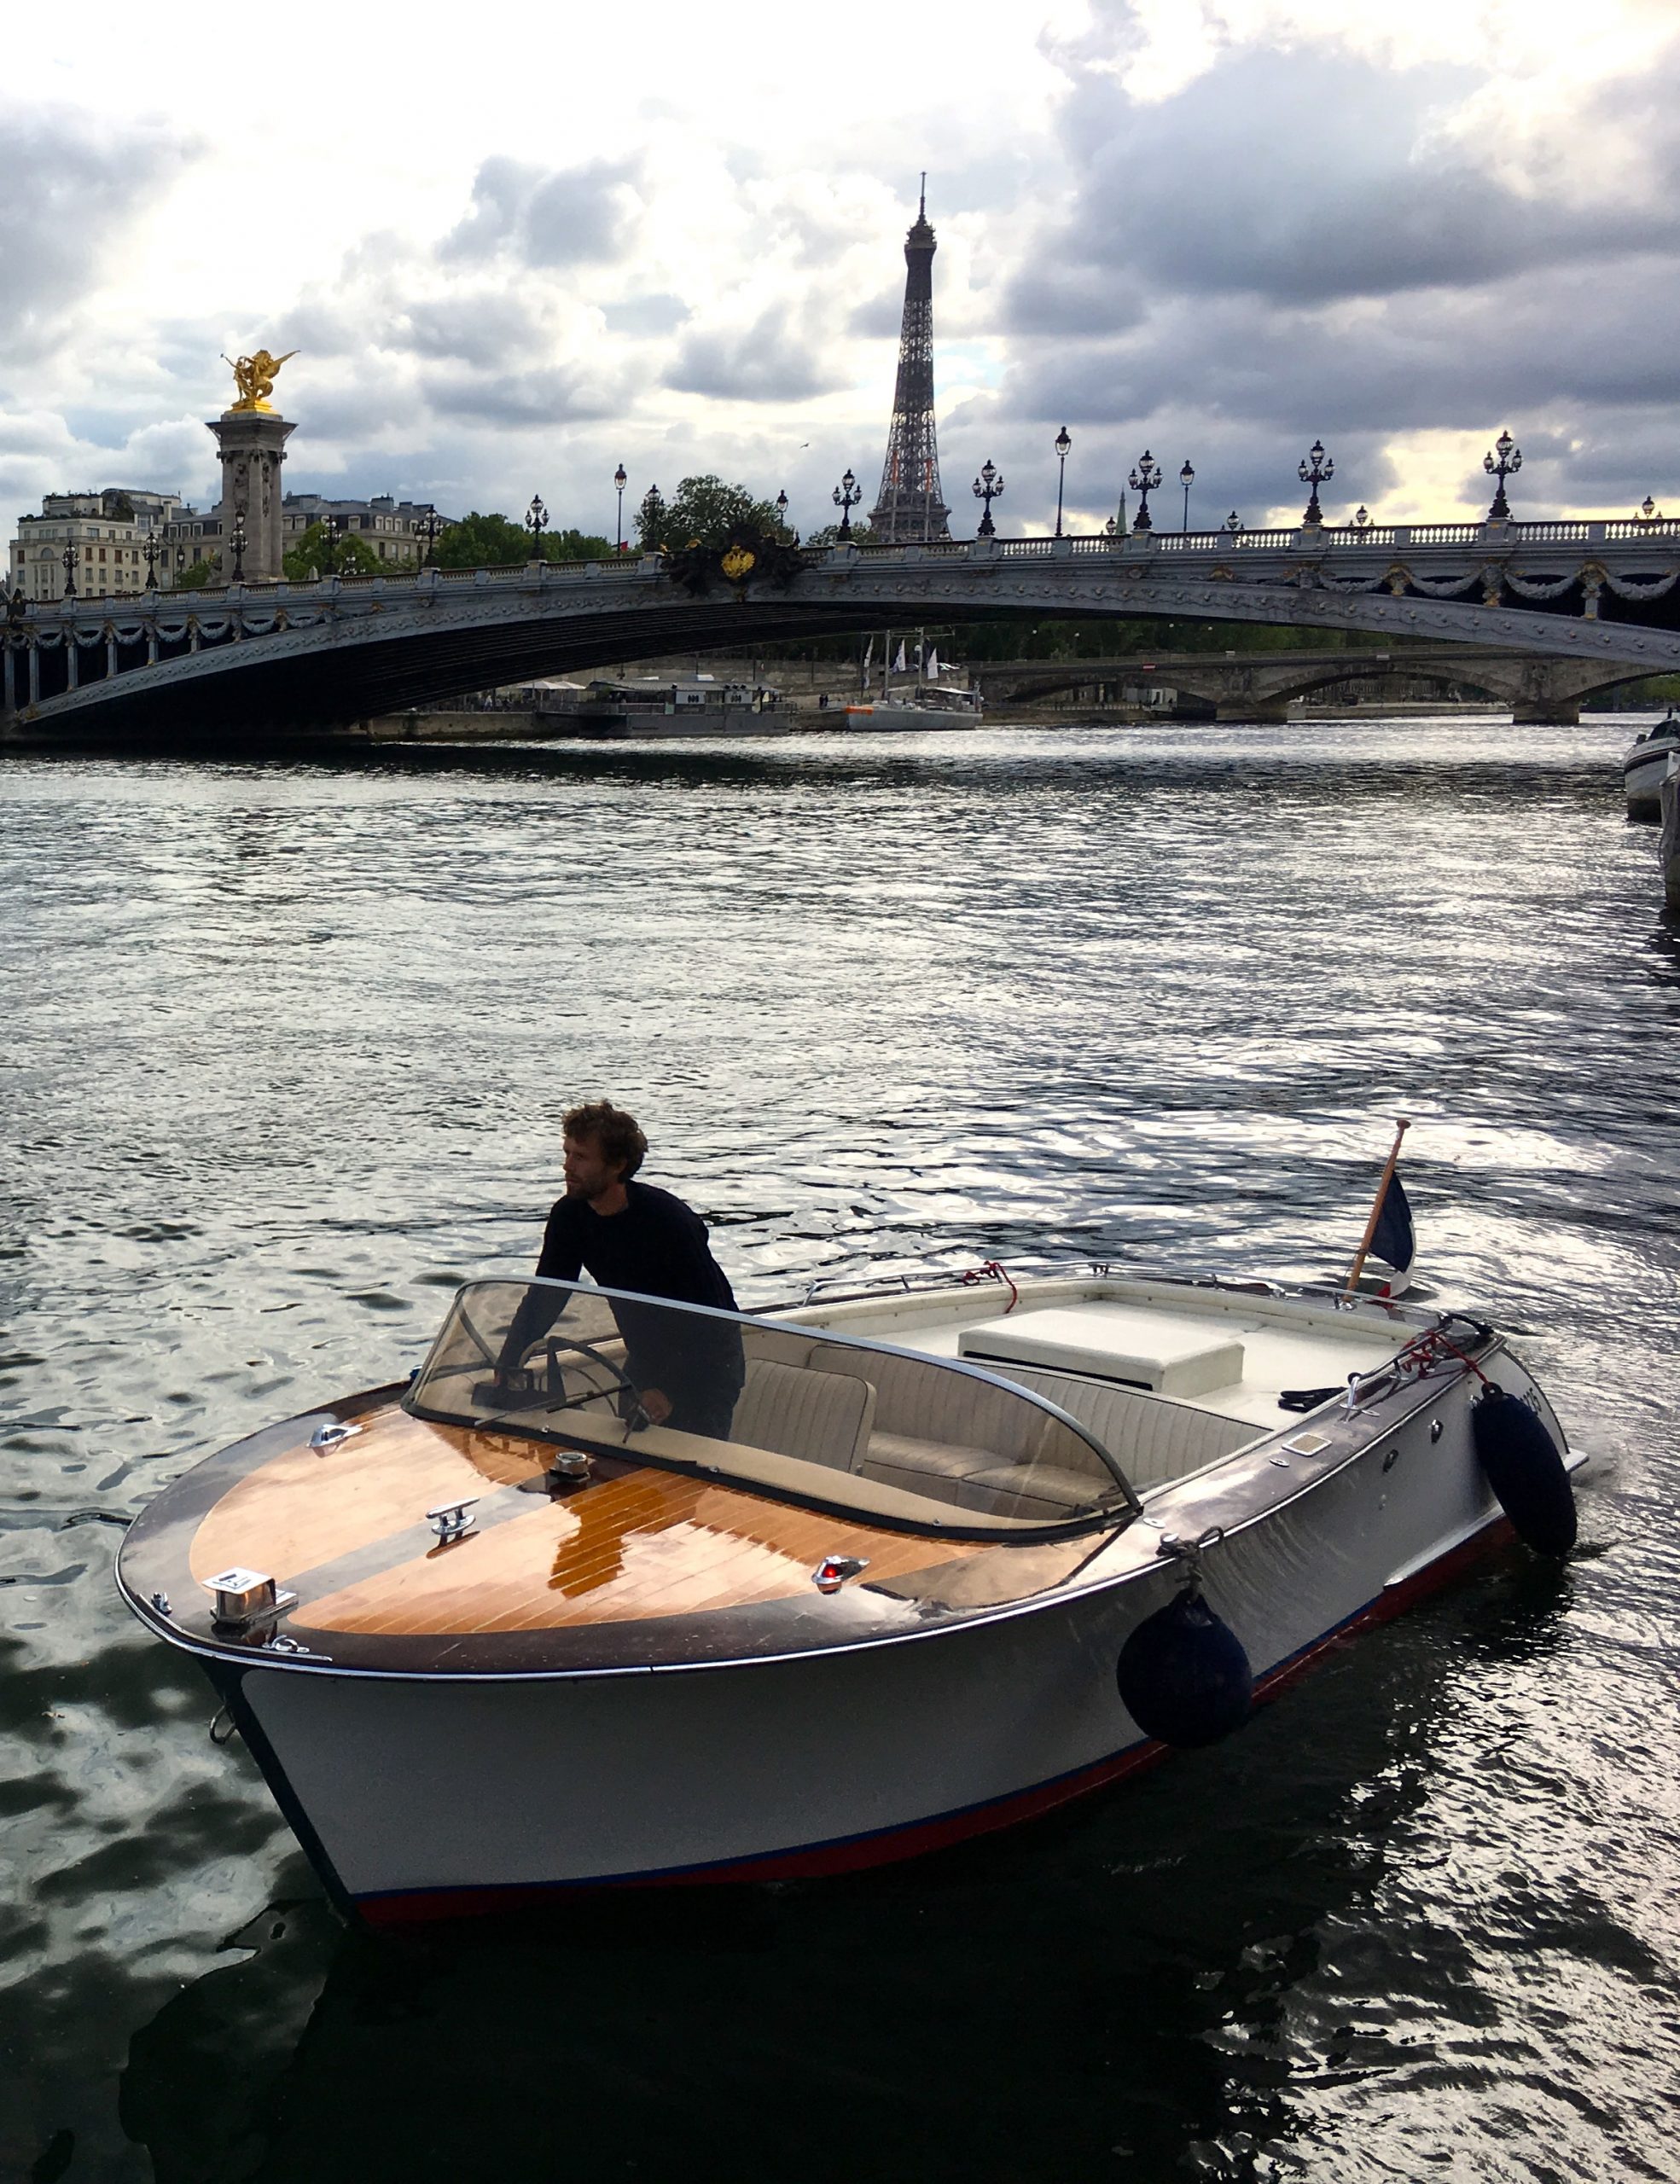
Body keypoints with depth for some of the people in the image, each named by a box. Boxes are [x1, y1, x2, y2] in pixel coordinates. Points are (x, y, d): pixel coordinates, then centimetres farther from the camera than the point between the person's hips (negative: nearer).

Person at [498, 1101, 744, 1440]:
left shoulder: (668, 1219, -26)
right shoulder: (570, 1215, -7)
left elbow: (707, 1313, -24)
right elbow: (544, 1298, -2)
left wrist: (671, 1392, -27)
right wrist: (505, 1372, -12)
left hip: (705, 1364, -6)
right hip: (648, 1360, 6)